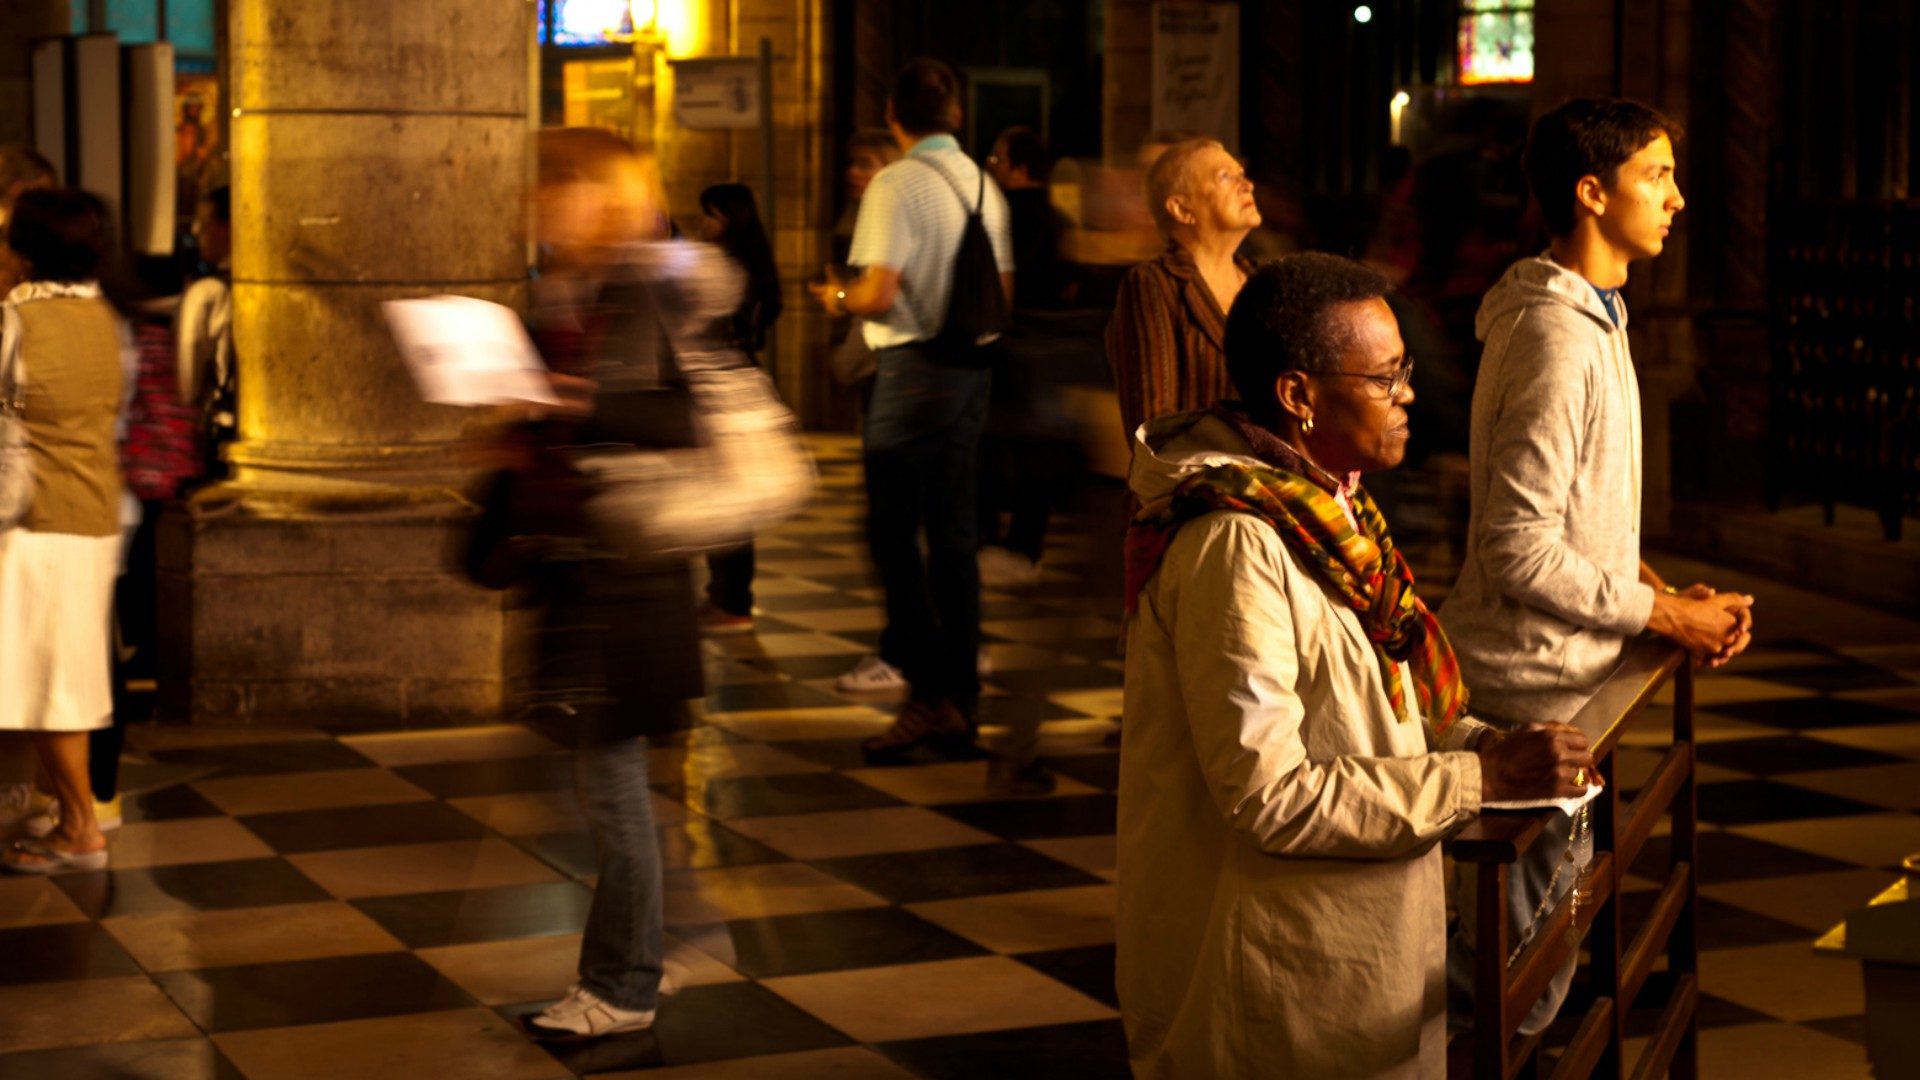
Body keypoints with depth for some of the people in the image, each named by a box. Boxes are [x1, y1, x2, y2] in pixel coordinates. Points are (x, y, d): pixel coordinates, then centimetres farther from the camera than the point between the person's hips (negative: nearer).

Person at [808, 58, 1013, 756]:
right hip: (972, 368, 7)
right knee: (953, 534, 13)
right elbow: (1003, 292, 13)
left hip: (914, 366, -7)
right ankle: (962, 698, 17)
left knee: (894, 536, -1)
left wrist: (837, 298, 1)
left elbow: (879, 295, -19)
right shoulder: (984, 186, 8)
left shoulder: (896, 185, -13)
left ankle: (930, 697, -5)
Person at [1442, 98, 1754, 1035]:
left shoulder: (1591, 320, 14)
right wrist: (1664, 616, -15)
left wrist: (1663, 591, 4)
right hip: (1535, 685, -10)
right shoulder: (1558, 339, -20)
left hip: (1559, 671, 10)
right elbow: (1520, 550, -24)